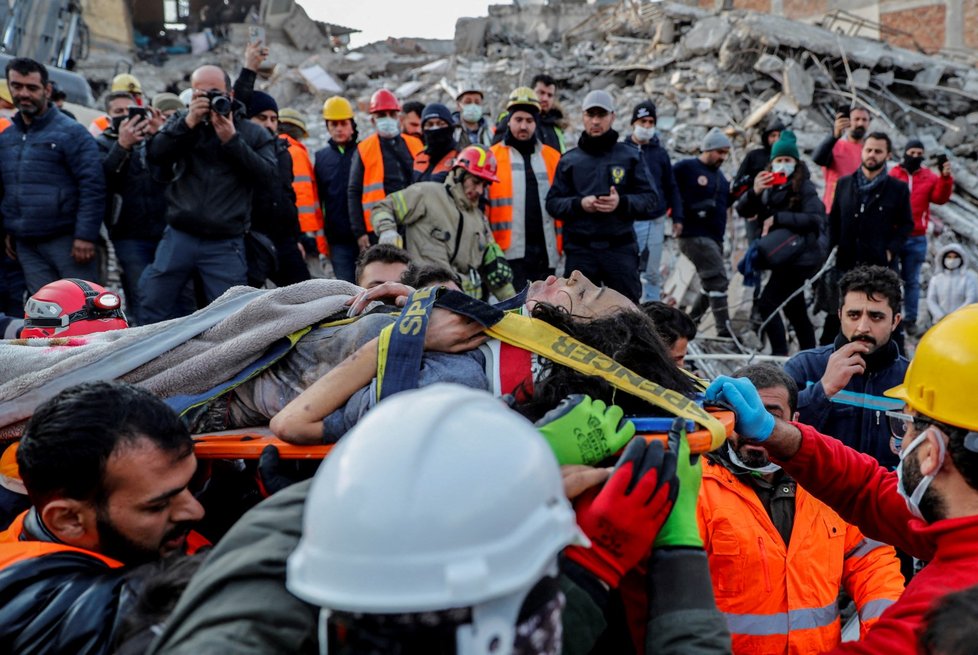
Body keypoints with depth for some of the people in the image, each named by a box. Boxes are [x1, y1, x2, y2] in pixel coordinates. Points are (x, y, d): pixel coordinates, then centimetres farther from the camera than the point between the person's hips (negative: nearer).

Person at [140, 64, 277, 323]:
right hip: (179, 237, 2)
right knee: (153, 312, 5)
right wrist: (188, 123, -12)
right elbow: (155, 155, -3)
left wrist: (232, 139, -12)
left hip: (225, 245, -2)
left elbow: (268, 174, -7)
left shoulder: (254, 134, 6)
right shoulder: (182, 122, 11)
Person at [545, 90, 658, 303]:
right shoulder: (569, 160, 10)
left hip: (621, 248, 0)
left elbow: (650, 198, 4)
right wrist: (579, 204, -14)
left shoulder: (630, 156, 8)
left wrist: (622, 203, -15)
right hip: (580, 250, 1)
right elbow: (552, 203, 5)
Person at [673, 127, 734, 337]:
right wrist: (677, 216, -16)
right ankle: (724, 331, -15)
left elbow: (723, 203, 22)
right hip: (694, 235, -9)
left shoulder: (718, 174, 19)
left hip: (715, 237, 9)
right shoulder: (685, 168, -7)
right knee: (718, 279, -15)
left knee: (711, 285, 11)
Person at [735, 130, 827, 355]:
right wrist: (754, 192, -18)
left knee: (767, 304, -15)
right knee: (795, 309, 16)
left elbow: (814, 219, -23)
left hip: (799, 257, -8)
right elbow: (743, 210, 1)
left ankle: (780, 354, -14)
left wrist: (777, 218, -24)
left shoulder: (805, 188, -11)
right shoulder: (769, 187, 8)